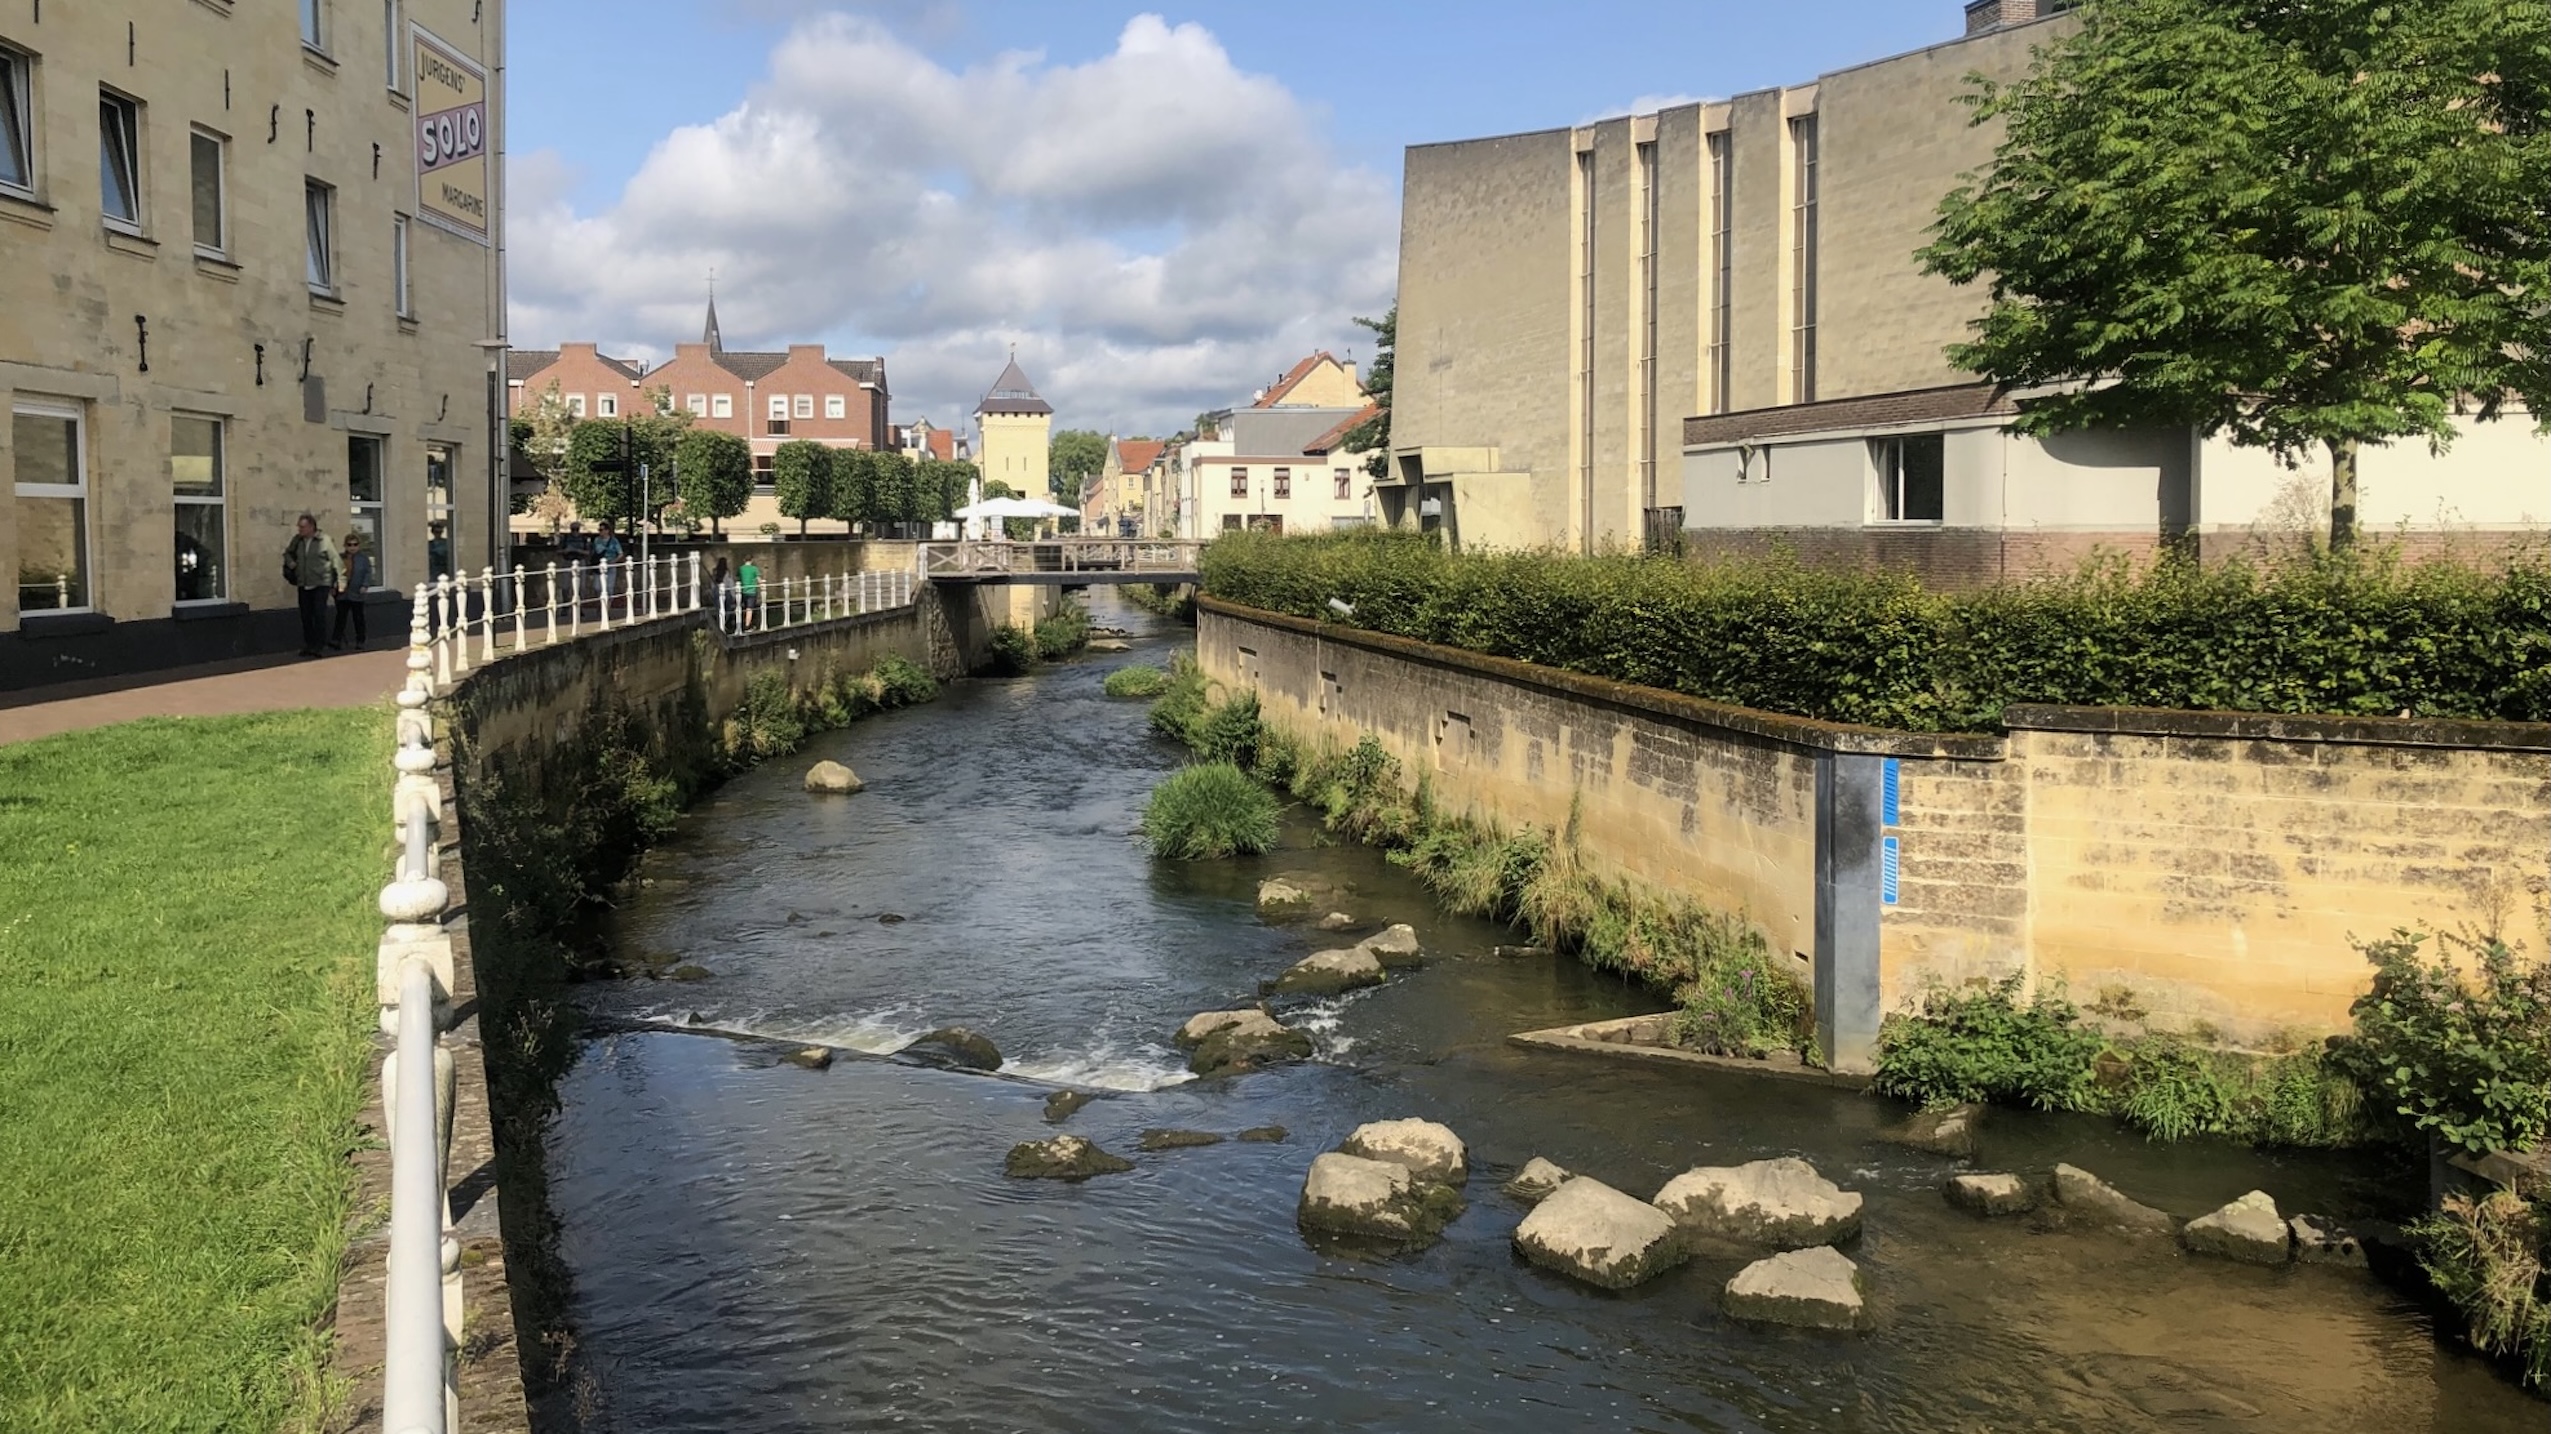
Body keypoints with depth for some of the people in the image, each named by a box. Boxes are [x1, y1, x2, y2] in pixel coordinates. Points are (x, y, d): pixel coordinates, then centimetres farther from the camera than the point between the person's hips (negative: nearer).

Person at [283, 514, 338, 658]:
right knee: (306, 616, 8)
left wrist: (337, 581, -1)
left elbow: (335, 560, -2)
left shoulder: (324, 541, -8)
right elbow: (288, 553, 24)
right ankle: (308, 645, 16)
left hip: (321, 584, -5)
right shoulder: (297, 541, 5)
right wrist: (290, 562, 3)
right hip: (303, 585, 5)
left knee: (319, 615, -9)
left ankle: (318, 645, -4)